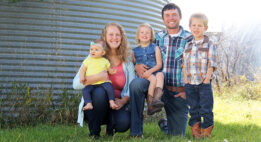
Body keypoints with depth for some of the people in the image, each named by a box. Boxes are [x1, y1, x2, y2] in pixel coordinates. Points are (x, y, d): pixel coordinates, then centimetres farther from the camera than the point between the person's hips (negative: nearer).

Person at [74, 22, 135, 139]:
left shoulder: (127, 59, 4)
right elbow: (76, 84, -13)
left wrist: (123, 101, -18)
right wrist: (98, 77, -25)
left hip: (117, 103, 1)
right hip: (94, 103, -1)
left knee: (124, 123, -30)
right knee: (99, 91, -35)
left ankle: (110, 126, 10)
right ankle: (94, 132, -13)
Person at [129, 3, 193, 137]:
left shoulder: (189, 39, 0)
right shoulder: (157, 37, 8)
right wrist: (137, 66, -8)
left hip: (179, 92, -1)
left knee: (177, 135, 4)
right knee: (136, 84, -32)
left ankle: (165, 125, 42)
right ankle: (136, 131, -21)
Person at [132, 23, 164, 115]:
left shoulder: (155, 48, 12)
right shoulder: (135, 51, 16)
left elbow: (159, 64, 3)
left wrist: (150, 71, -13)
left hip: (154, 72, 0)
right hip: (142, 75, 0)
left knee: (160, 75, -34)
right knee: (153, 78, -32)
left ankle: (156, 98, -52)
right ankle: (150, 103, -35)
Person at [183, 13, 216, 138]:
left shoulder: (209, 44, -1)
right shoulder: (188, 45, 12)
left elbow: (211, 64, -5)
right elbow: (184, 64, 12)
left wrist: (206, 80, -13)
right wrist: (186, 81, 2)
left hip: (204, 84, -4)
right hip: (190, 84, 4)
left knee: (206, 109, -1)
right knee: (193, 109, 9)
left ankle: (206, 132, 7)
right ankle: (195, 132, 17)